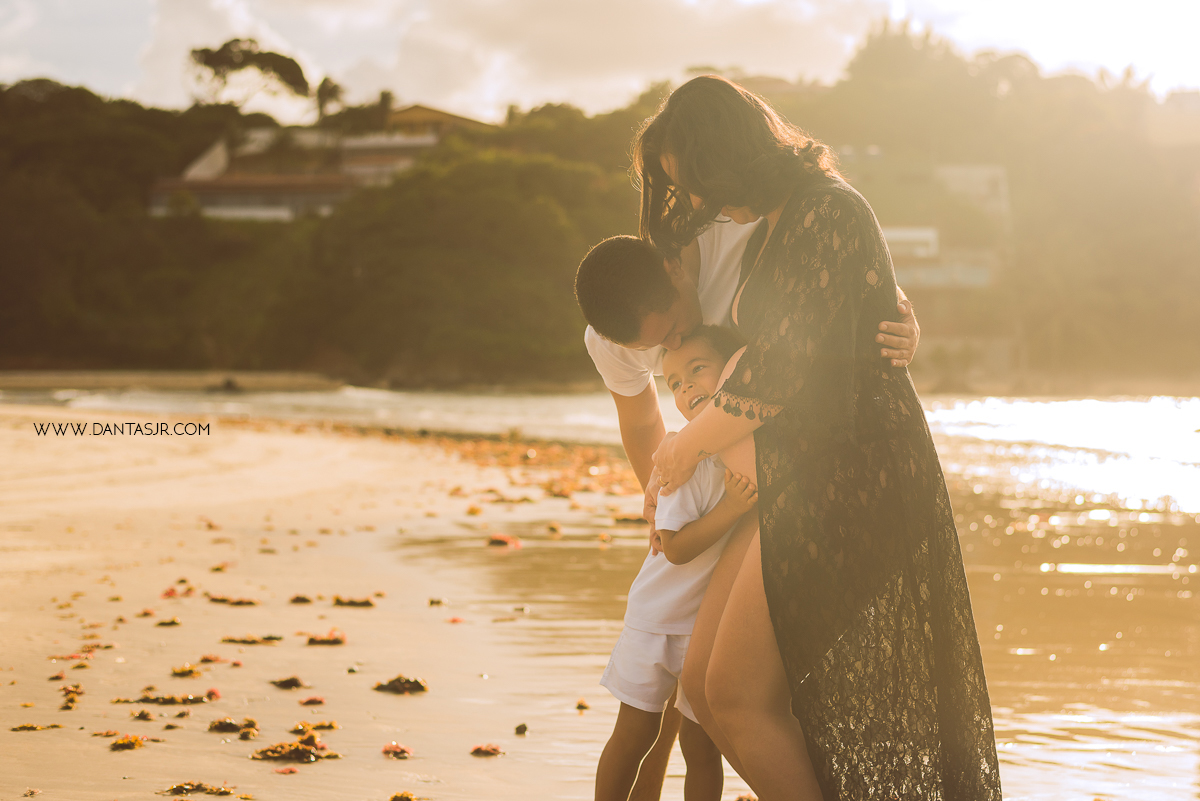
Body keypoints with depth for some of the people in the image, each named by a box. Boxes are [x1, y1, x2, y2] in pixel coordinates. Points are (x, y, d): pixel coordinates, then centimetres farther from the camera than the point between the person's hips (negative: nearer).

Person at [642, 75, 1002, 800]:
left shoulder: (828, 214, -13)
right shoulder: (779, 225, 17)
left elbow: (779, 372, -17)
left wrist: (689, 444, -2)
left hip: (851, 481, -10)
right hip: (804, 482, 10)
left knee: (738, 693, -8)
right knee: (703, 684, 8)